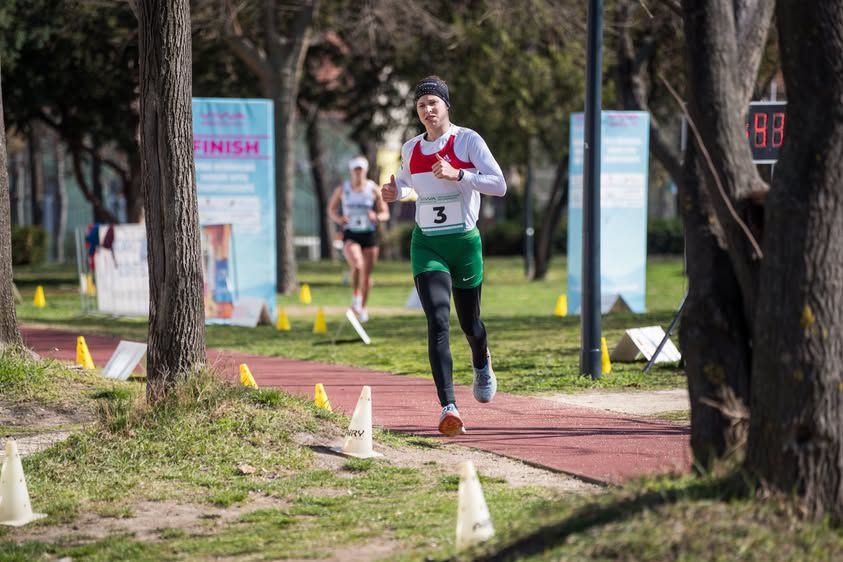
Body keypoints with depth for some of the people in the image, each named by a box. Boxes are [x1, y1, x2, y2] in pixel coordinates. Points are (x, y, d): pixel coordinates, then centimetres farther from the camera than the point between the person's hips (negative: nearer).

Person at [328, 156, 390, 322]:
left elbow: (385, 214, 4)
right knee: (357, 265, -28)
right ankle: (355, 296, -6)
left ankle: (363, 308, 25)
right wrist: (338, 218, -9)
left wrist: (377, 217, -19)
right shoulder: (342, 189, 1)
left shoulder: (373, 189, 0)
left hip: (369, 234, 1)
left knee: (367, 274, 6)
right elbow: (331, 209, 13)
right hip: (350, 235, -1)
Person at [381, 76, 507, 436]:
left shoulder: (467, 140, -5)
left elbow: (499, 185, -12)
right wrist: (395, 193, 5)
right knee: (438, 322, -17)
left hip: (465, 243, -1)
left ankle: (482, 365, 52)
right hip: (426, 244, 2)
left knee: (469, 323, 14)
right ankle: (449, 408, -22)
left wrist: (457, 175, -24)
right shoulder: (410, 149, 8)